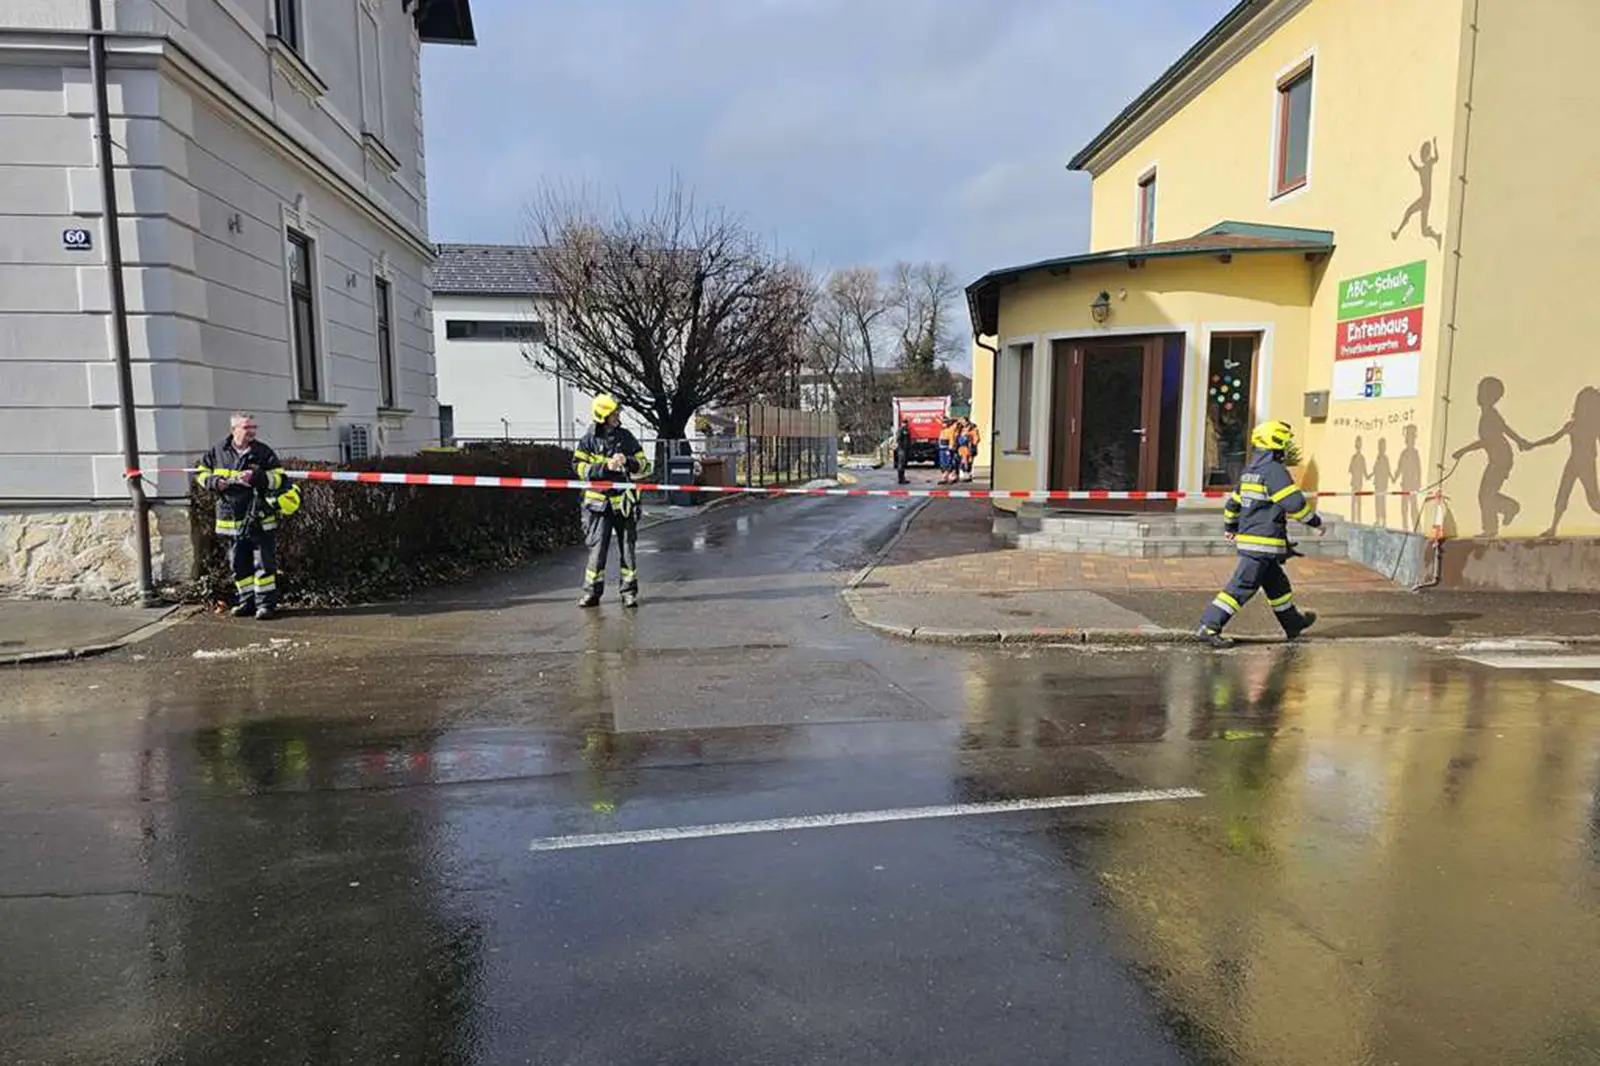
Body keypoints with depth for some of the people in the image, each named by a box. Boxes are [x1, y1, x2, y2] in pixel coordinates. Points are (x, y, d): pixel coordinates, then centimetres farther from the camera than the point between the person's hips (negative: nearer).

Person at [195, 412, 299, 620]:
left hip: (260, 519, -4)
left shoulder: (264, 452, -4)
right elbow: (200, 472, 15)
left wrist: (257, 477, -22)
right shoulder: (218, 451, 5)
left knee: (264, 562, -3)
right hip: (232, 519, 4)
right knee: (238, 563, 12)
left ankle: (265, 602, 5)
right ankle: (246, 601, 25)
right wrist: (214, 482, -5)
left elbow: (280, 478, -6)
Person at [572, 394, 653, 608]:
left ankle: (629, 591, 13)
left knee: (628, 547, 4)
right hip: (599, 500, -2)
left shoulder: (627, 438, 6)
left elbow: (645, 467, 6)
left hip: (624, 500, 2)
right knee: (597, 548, -2)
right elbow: (579, 467, -6)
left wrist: (628, 462, -14)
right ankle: (592, 592, 9)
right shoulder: (589, 440, 2)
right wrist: (605, 466, -17)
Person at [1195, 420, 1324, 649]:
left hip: (1247, 537, 10)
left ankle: (1293, 622, 37)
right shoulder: (1275, 471, -14)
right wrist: (1316, 522, -4)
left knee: (1276, 583, 22)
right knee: (1242, 586, -9)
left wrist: (1230, 527, 38)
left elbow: (1233, 501, 24)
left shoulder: (1250, 470, 15)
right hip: (1263, 542, -10)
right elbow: (1295, 503, -18)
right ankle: (1209, 626, -12)